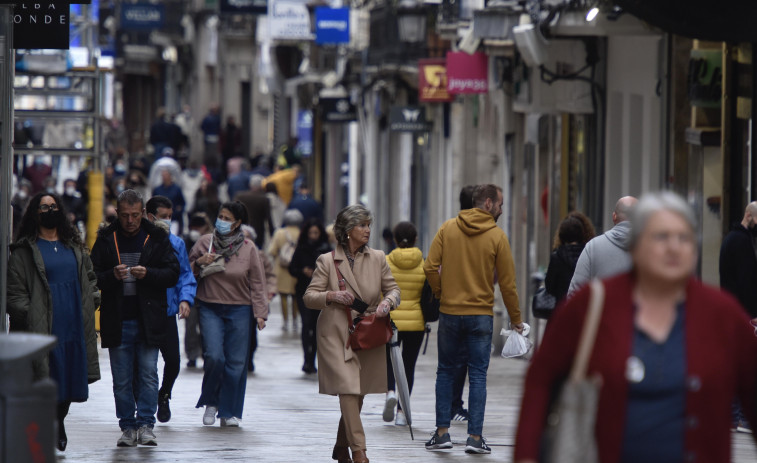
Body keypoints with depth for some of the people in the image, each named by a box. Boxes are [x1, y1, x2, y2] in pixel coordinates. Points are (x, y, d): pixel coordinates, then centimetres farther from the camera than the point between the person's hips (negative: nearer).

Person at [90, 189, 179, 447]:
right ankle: (128, 427, 10)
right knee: (122, 380, 4)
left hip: (148, 320, -1)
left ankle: (145, 425, 1)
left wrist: (147, 273, -16)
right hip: (117, 321, 1)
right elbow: (93, 277, 4)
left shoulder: (157, 239, 4)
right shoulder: (106, 240, 6)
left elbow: (172, 274, 1)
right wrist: (113, 275, -16)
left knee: (148, 375, -4)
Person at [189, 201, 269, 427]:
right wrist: (199, 263, -9)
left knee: (236, 362, -1)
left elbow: (257, 283, 5)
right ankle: (211, 402, 8)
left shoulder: (248, 248, 3)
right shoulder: (205, 242, 4)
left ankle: (229, 412, 9)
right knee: (214, 356, -14)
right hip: (210, 309, 0)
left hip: (239, 310, 0)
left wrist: (260, 313, -3)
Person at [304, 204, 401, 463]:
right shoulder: (327, 261, -1)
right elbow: (309, 297, 1)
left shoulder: (377, 259, 8)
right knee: (348, 390, -15)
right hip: (336, 335, -4)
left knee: (358, 395, 9)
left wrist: (388, 301, -9)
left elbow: (393, 288, 14)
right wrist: (332, 296, -19)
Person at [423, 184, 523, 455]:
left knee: (446, 372, 13)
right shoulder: (497, 236, -5)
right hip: (481, 315, -2)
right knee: (478, 375, 3)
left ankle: (442, 432, 9)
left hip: (449, 312, 2)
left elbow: (430, 267, -5)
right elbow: (507, 282, -3)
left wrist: (441, 294, 12)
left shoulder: (448, 229, 0)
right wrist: (515, 318, 7)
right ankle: (475, 437, -1)